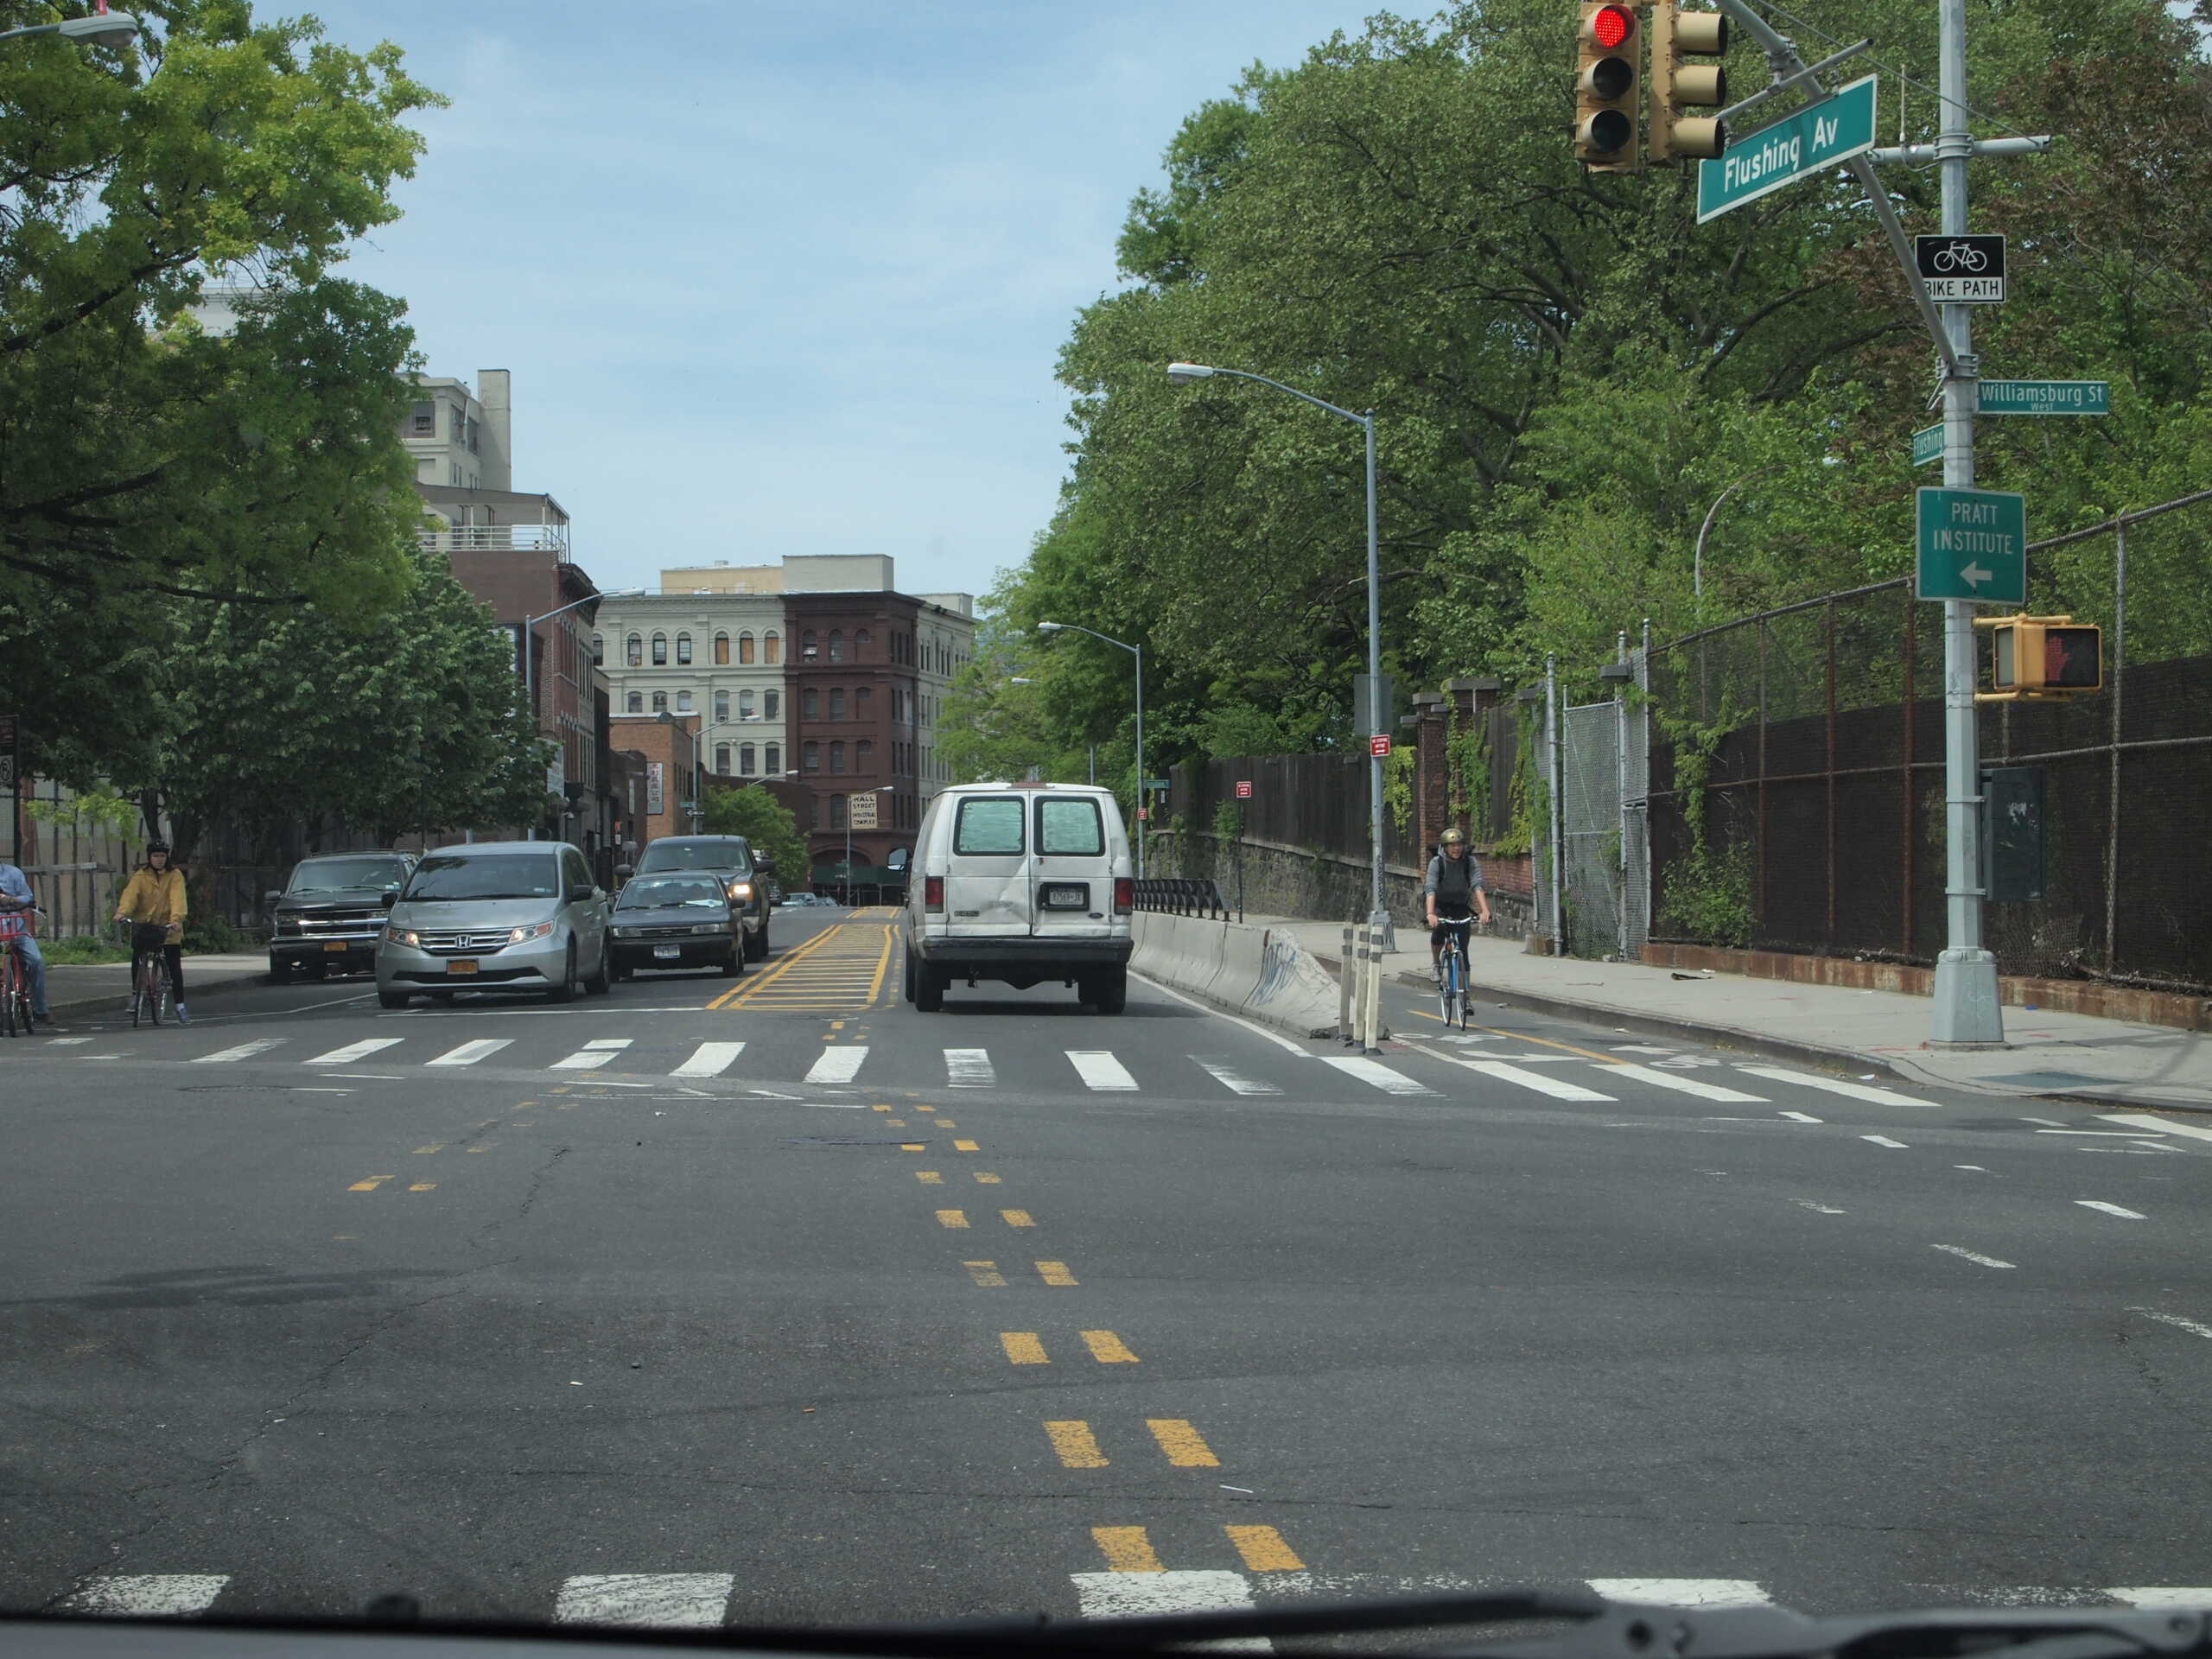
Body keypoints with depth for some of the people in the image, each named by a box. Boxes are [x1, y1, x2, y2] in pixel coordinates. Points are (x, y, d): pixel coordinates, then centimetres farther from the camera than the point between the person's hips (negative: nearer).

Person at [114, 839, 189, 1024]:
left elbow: (177, 897, -17)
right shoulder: (140, 876, 0)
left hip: (168, 927, -1)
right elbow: (130, 894, -16)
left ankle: (180, 1007, 2)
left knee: (175, 967, -3)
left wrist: (177, 918, -35)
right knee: (136, 960, -10)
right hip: (143, 925, 1)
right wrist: (122, 912, -35)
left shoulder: (175, 875, -3)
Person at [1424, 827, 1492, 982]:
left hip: (1460, 905, 2)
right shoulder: (1436, 863, -21)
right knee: (1438, 928, -31)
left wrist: (1485, 911, -42)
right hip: (1440, 904, -2)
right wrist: (1430, 914, -47)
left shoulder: (1470, 862, -16)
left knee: (1462, 945, -10)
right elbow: (1431, 889, -32)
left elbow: (1477, 886, -27)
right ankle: (1435, 962, -6)